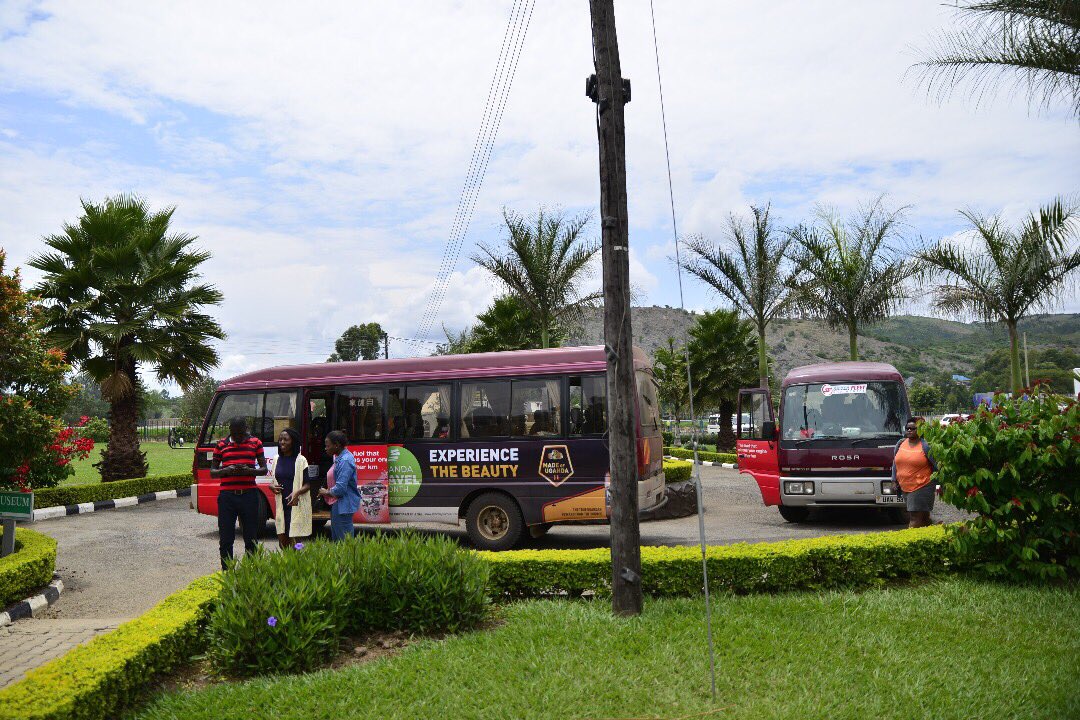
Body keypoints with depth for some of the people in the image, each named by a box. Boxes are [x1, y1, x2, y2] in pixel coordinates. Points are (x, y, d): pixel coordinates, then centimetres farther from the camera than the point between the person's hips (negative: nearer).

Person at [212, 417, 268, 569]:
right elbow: (212, 472, 9)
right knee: (225, 539, 4)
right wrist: (226, 470, -13)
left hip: (249, 494, 0)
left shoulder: (255, 443, 6)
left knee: (251, 538, 6)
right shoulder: (221, 445, 7)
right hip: (227, 495, 0)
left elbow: (264, 469, 8)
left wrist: (249, 470, -13)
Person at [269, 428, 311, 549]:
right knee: (282, 542, 7)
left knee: (294, 542, -3)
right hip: (281, 506, 5)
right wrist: (272, 487, -1)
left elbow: (307, 485, -6)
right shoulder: (277, 459, 10)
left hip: (296, 506, -5)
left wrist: (297, 492, -25)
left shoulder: (300, 460, -5)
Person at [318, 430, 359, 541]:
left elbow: (340, 488, -25)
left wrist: (327, 492, -8)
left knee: (343, 537, -3)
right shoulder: (339, 457, 11)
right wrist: (326, 492, 8)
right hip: (337, 504, 11)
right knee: (335, 536, 19)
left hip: (343, 505, -11)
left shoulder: (345, 461, -22)